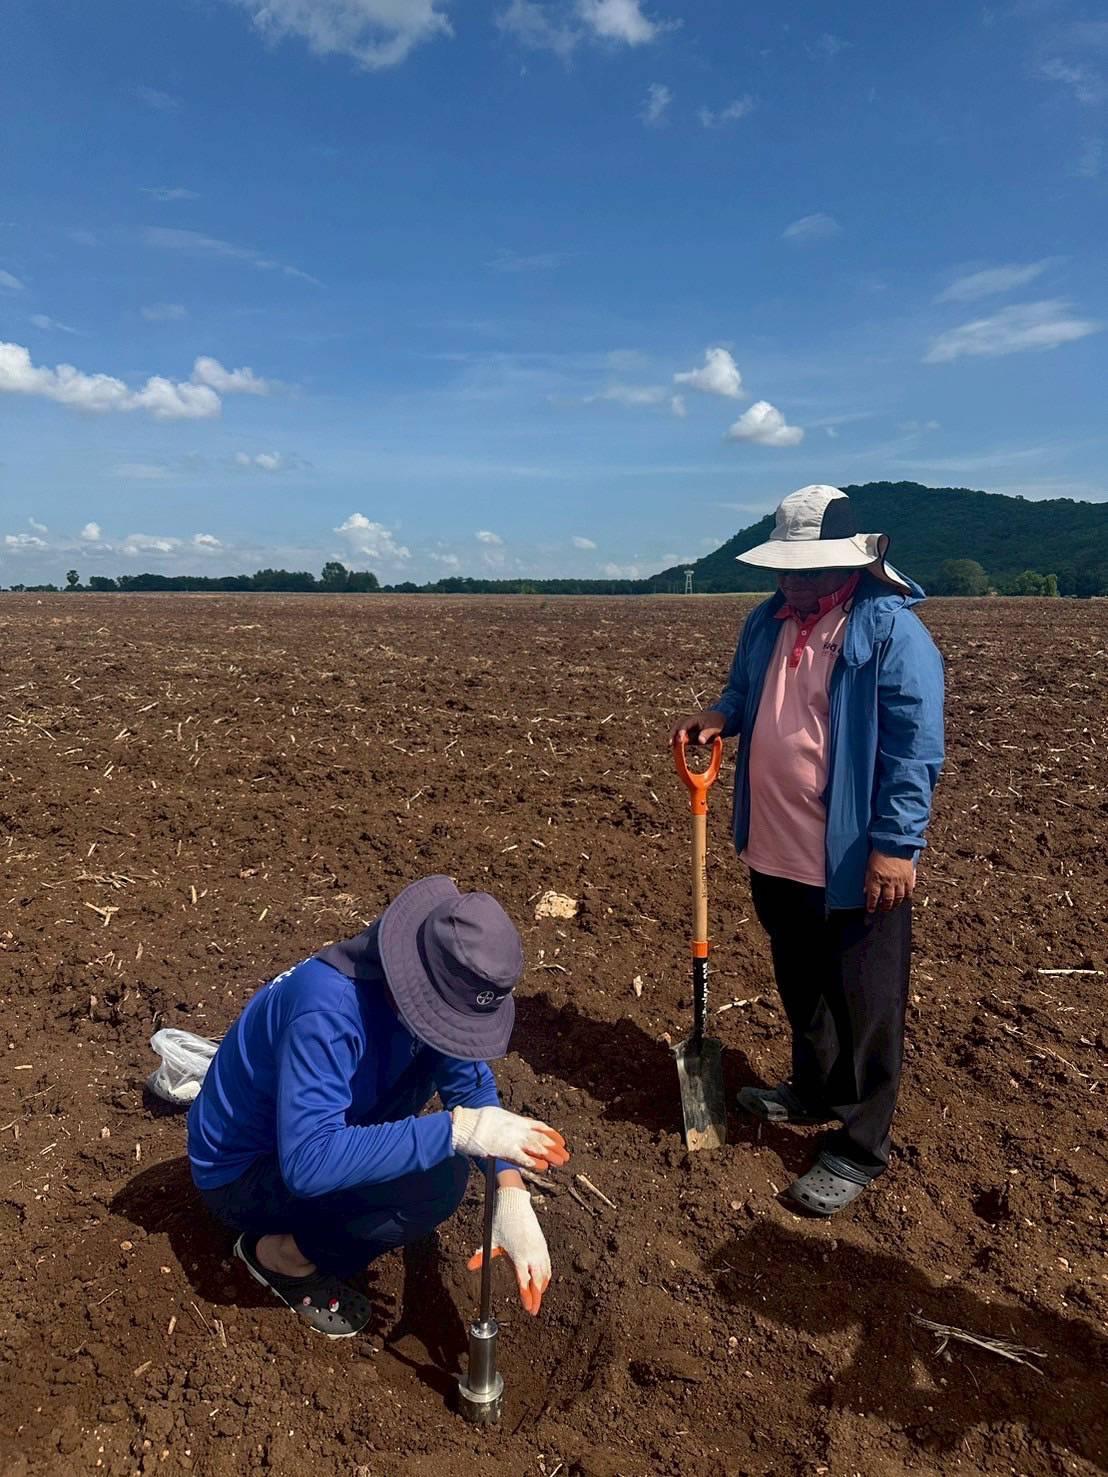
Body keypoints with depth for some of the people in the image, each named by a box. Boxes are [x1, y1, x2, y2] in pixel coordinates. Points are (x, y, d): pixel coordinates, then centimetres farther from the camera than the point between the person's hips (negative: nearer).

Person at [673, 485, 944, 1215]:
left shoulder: (892, 630, -17)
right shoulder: (769, 621, 7)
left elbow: (915, 749, -19)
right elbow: (746, 693, 21)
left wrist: (895, 846, -23)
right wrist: (719, 717, -2)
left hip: (855, 865, -7)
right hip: (777, 853, 8)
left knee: (864, 1011, 8)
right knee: (800, 990, 24)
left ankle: (860, 1149, 24)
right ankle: (811, 1092, 46)